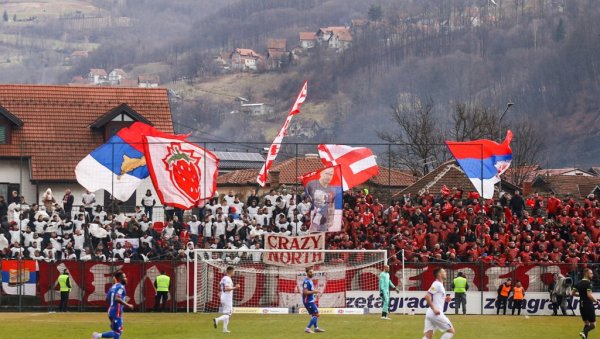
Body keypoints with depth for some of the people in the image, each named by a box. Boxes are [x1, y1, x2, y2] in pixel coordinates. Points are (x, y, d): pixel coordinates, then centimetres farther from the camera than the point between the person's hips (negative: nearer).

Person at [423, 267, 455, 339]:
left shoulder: (439, 285, 19)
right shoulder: (437, 284, -10)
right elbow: (427, 297, -21)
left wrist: (445, 299, 15)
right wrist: (434, 309, -22)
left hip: (430, 314, 9)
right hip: (436, 314, -9)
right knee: (451, 331, 1)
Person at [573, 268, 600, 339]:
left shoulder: (579, 283, 10)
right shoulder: (588, 283, -14)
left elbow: (573, 293, 16)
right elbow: (589, 295, -24)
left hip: (581, 305, 8)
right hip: (588, 305, -8)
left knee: (586, 323, 17)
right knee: (593, 324, -3)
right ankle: (584, 332, -27)